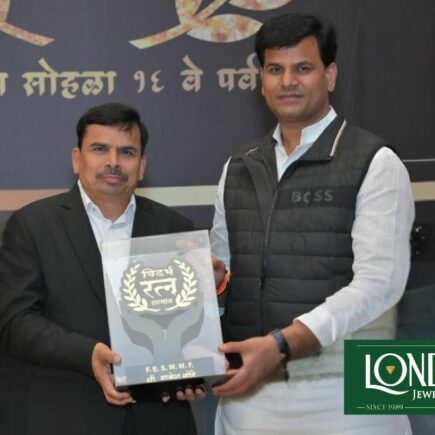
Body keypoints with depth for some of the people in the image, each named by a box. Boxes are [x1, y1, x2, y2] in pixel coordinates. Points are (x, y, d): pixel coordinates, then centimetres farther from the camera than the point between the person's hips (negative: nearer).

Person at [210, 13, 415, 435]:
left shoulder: (375, 164, -5)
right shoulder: (238, 169, 11)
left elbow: (378, 282, -14)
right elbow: (219, 272, 14)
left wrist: (280, 345, -23)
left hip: (338, 394, -4)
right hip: (250, 390, 4)